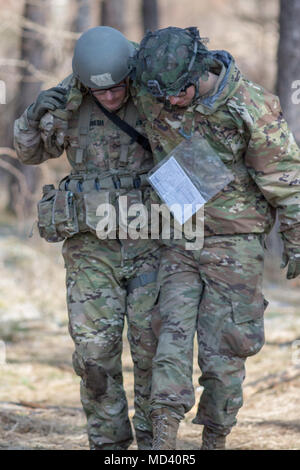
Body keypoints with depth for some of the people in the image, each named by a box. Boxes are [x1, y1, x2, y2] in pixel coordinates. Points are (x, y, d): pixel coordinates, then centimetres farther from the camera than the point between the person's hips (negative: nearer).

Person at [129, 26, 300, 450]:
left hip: (234, 245, -3)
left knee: (223, 349, 0)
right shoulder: (151, 93, -6)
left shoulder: (254, 108, -18)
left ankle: (215, 439, 13)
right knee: (172, 334, -8)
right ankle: (164, 441, -15)